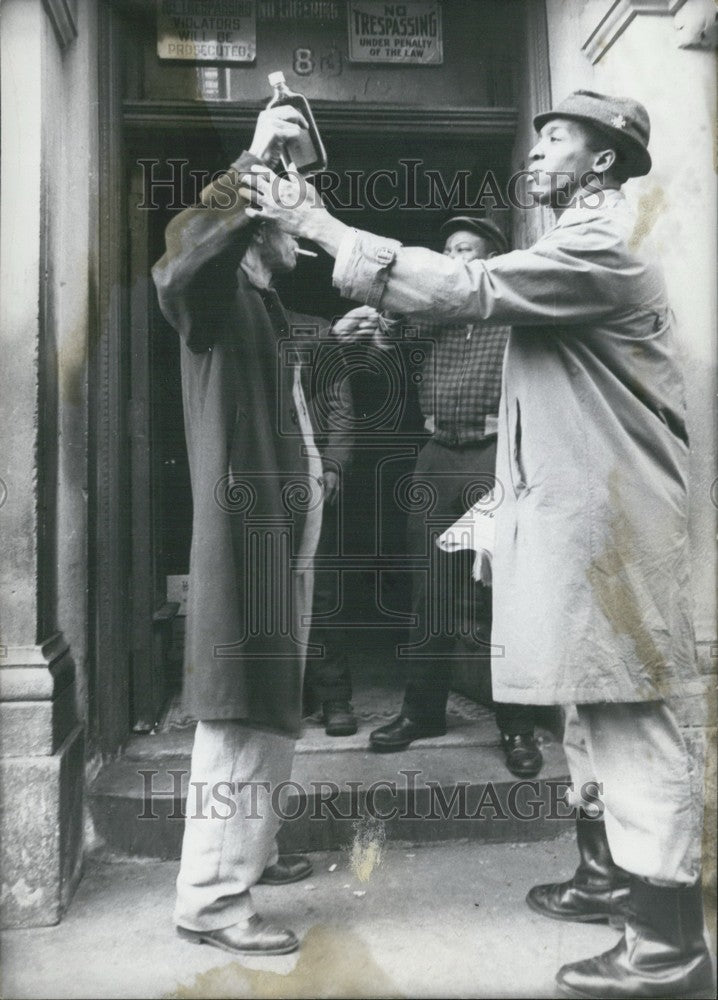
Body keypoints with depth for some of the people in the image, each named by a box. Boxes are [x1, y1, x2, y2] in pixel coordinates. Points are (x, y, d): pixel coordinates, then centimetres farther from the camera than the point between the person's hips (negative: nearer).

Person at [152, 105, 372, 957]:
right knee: (241, 708, -9)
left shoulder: (269, 307, 23)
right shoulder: (222, 296, -4)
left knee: (271, 703, 15)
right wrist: (254, 164, -27)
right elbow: (179, 265, -29)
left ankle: (250, 849, 29)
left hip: (288, 523, 10)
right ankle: (210, 898, -1)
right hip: (246, 525, -10)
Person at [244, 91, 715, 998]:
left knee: (627, 720, -6)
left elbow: (466, 290, -21)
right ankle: (613, 873, 33)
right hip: (576, 513, 11)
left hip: (606, 517, -11)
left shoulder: (600, 246, -12)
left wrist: (324, 228, -17)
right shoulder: (577, 245, 23)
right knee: (593, 707, 18)